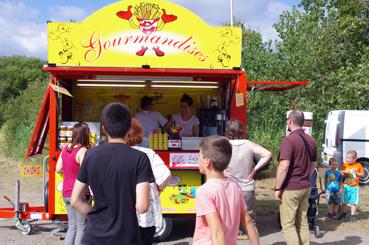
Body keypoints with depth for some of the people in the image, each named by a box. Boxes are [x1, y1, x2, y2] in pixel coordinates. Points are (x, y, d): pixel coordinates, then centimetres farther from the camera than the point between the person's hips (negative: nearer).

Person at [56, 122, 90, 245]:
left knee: (72, 226, 16)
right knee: (82, 227, 2)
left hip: (66, 194, 7)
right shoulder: (82, 151, -16)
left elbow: (58, 168, 12)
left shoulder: (66, 148, 6)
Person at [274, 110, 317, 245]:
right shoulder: (311, 140, 9)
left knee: (288, 224, 0)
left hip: (290, 188, -8)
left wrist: (277, 188, -16)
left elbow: (284, 166, -22)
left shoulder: (289, 140, -17)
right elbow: (314, 164, 18)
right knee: (302, 222, 15)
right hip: (305, 187, 8)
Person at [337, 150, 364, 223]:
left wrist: (357, 173, -13)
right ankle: (344, 213, 27)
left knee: (354, 201, 2)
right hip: (346, 186, 1)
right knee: (345, 201, 9)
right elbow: (342, 175, 3)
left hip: (355, 186, -1)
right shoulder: (345, 165, -1)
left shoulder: (358, 165, -3)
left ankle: (352, 215, 13)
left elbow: (362, 174, 5)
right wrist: (344, 174, -18)